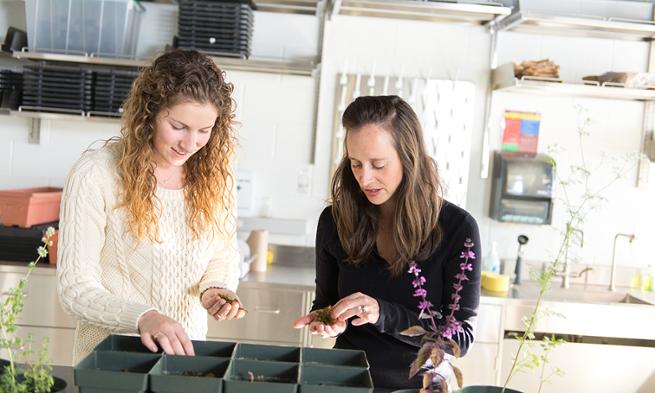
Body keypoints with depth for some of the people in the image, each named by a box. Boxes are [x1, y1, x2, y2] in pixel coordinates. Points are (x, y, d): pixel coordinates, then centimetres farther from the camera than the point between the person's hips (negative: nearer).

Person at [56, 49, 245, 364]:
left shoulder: (215, 175, 4)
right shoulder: (95, 175, -9)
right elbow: (75, 286, -10)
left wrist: (214, 289, -6)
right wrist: (142, 317, -26)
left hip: (185, 350, 3)